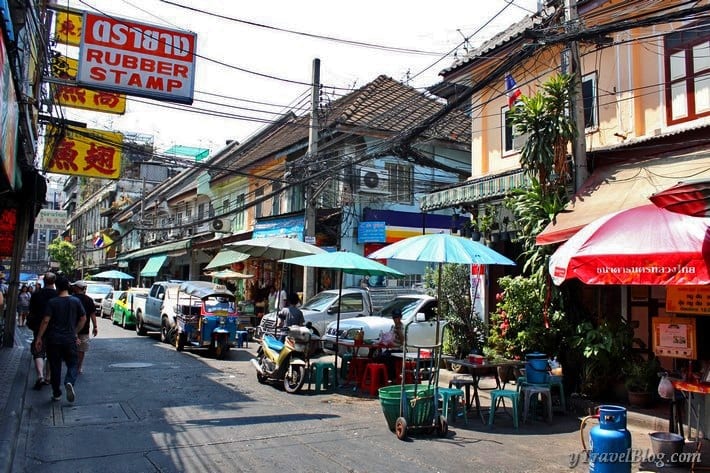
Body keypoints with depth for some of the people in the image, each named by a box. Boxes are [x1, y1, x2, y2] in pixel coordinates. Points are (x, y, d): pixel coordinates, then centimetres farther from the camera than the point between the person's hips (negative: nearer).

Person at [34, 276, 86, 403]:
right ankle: (69, 382, -19)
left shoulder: (52, 302, -6)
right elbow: (83, 318, 4)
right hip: (70, 339, 1)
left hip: (53, 339, 0)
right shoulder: (76, 301, 0)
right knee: (72, 364, 10)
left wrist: (39, 337, -5)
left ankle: (56, 394, 16)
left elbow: (46, 320, -11)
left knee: (55, 366, 10)